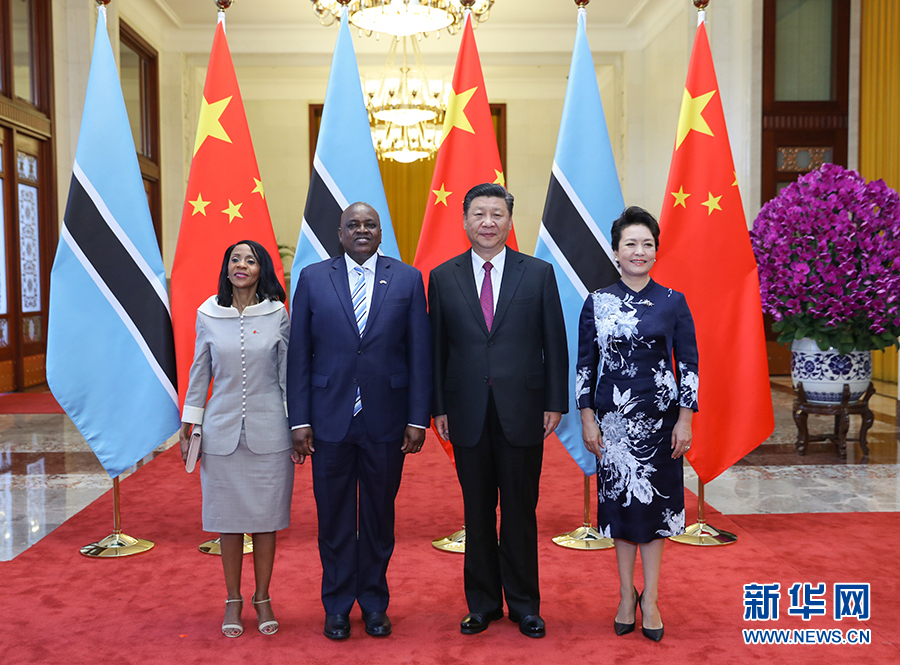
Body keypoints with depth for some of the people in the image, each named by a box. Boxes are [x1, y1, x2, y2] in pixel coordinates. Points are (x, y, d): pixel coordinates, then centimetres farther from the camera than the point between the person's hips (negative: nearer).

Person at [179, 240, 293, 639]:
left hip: (268, 432, 0)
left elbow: (288, 374, 4)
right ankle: (233, 600, 24)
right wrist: (189, 425, 7)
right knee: (228, 516, 7)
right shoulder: (208, 315, 2)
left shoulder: (277, 315, -1)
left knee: (266, 516, 6)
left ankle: (263, 598, 23)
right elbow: (200, 373, 8)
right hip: (222, 431, 1)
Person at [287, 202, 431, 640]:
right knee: (334, 518, 10)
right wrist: (299, 420, -4)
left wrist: (418, 419, -5)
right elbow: (299, 354, 1)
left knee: (379, 517, 12)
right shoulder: (312, 278, 3)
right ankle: (337, 607, 27)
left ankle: (375, 604, 29)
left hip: (386, 421, 0)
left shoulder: (407, 279, 3)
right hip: (330, 420, 0)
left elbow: (419, 353, 0)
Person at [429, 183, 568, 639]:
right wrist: (437, 408, 2)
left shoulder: (539, 273, 2)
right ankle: (482, 603, 25)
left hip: (522, 411, -1)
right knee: (478, 513, 11)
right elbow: (436, 348, 6)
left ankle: (524, 605, 23)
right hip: (468, 412, 1)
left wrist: (555, 404, -2)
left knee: (521, 511, 8)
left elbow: (555, 343, 3)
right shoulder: (443, 278, 5)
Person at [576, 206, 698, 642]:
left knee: (655, 501, 7)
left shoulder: (673, 302, 0)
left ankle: (650, 597, 19)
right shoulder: (597, 303, 0)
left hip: (659, 417, 0)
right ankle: (627, 594, 24)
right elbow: (584, 364, 2)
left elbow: (688, 363, 0)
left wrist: (685, 419, -5)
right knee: (620, 500, 9)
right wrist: (587, 419, -3)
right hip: (613, 418, 0)